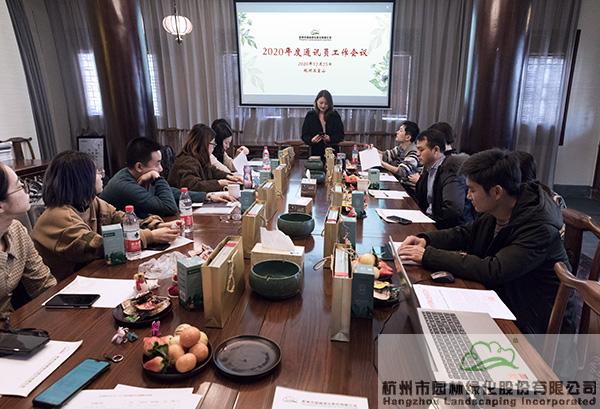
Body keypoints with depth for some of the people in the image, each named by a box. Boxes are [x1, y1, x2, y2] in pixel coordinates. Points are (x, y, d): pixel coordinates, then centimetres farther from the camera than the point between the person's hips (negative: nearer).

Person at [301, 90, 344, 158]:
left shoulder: (335, 115, 3)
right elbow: (304, 135, 1)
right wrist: (311, 140, -20)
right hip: (315, 153, 0)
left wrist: (330, 139, -18)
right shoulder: (310, 115, 2)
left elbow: (341, 135, 1)